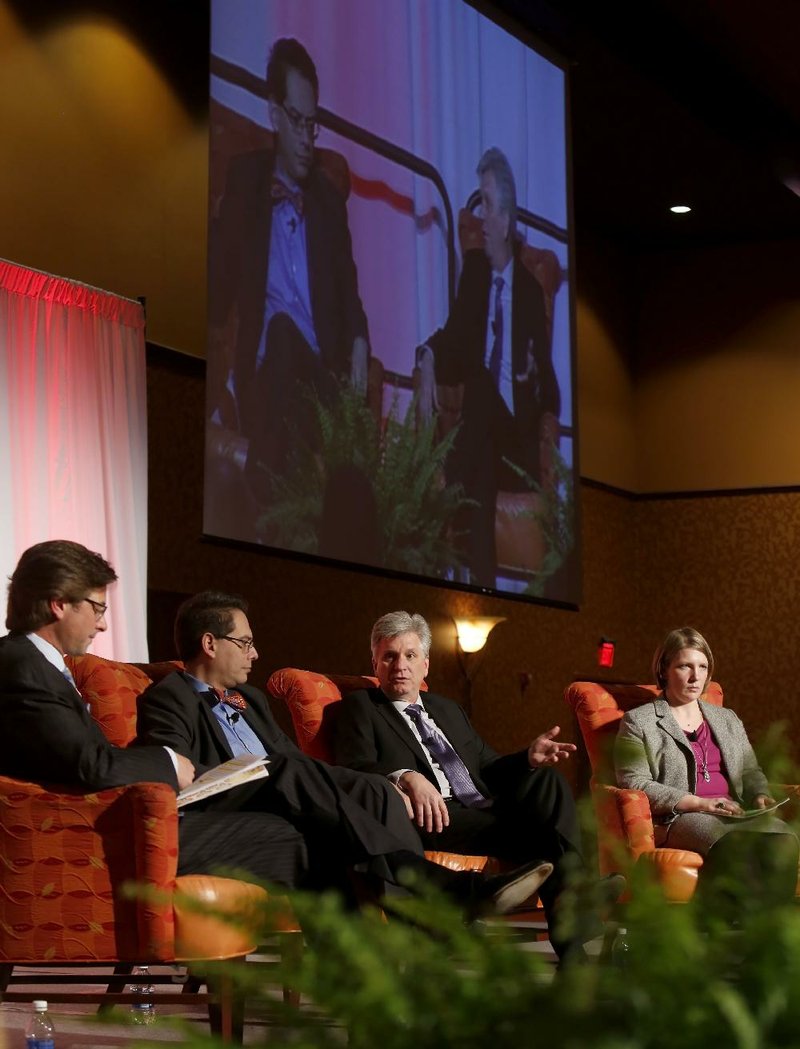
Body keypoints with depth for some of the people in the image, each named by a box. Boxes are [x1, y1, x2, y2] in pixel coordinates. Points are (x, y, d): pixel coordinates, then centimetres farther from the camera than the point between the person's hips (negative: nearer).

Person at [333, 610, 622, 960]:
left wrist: (529, 758, 5)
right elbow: (354, 768, -6)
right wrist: (406, 777, -27)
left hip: (485, 813, 7)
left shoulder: (449, 710, 33)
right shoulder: (359, 708, 13)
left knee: (548, 780, -22)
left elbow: (488, 768, 29)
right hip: (433, 820, -7)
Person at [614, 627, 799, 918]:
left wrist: (760, 795, 4)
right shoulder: (638, 722, 9)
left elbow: (750, 772, 29)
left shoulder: (727, 720, 28)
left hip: (735, 815, 5)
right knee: (734, 845, -40)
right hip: (675, 819, -5)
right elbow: (634, 785, -3)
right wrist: (698, 803, -12)